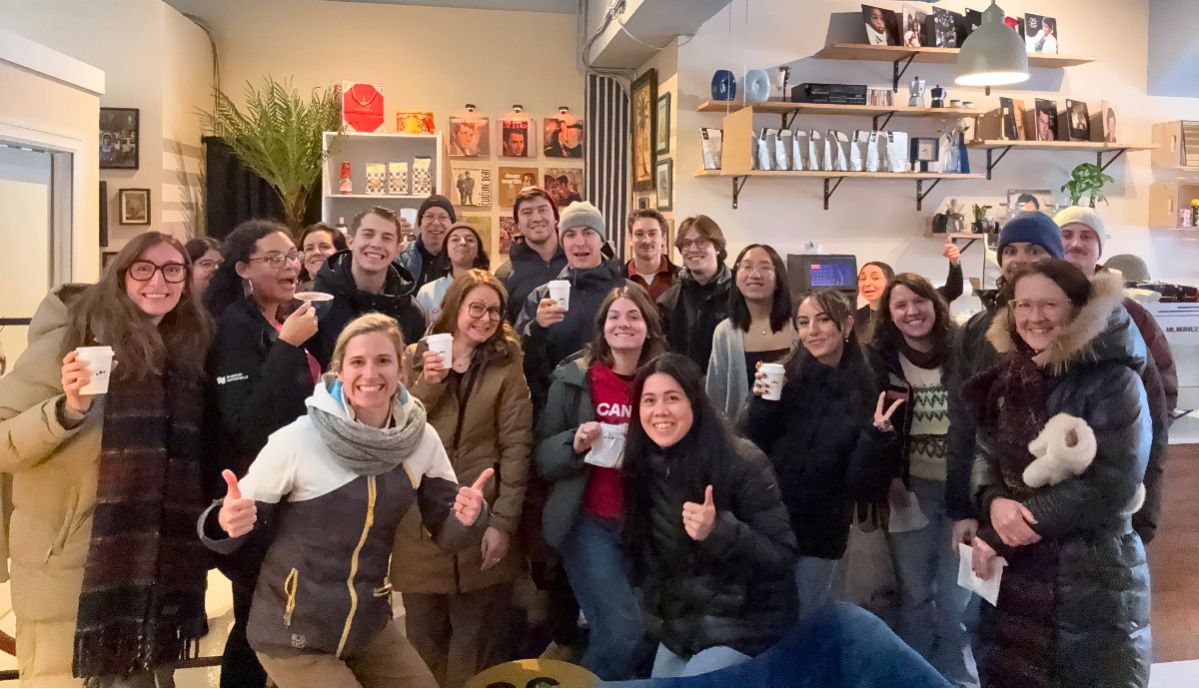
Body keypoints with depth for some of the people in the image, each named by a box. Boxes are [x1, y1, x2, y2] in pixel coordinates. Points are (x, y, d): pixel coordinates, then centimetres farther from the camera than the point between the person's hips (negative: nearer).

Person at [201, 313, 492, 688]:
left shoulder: (422, 439, -8)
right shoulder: (297, 439, -19)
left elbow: (445, 533, 0)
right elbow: (235, 524, -11)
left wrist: (469, 516, -22)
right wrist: (226, 521, -33)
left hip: (370, 626, 4)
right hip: (293, 634, -4)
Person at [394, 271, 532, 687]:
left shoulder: (506, 365, 0)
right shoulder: (416, 358, 5)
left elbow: (515, 446, -5)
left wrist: (503, 522, -10)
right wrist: (427, 383, -14)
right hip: (419, 519, 2)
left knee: (472, 635, 9)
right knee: (423, 633, 12)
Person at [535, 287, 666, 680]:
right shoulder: (574, 379, -4)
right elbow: (541, 458, -3)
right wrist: (574, 443, -21)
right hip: (590, 523, -3)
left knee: (657, 627, 6)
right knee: (622, 630, -12)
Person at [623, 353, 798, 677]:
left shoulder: (741, 463, -19)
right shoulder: (643, 465, -2)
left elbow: (783, 555, -19)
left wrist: (718, 531, -33)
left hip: (742, 628, -6)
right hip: (678, 627, 7)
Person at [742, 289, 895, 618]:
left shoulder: (867, 392, -4)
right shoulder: (785, 377, -2)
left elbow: (863, 484, -5)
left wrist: (877, 434, -21)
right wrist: (761, 402, -18)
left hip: (819, 532, 0)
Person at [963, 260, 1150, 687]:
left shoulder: (1114, 381, -10)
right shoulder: (1008, 378, 9)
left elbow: (1110, 485, -18)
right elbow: (983, 457, 8)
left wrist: (996, 537, -17)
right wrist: (994, 502, -17)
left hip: (1096, 583, -5)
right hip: (1014, 578, 5)